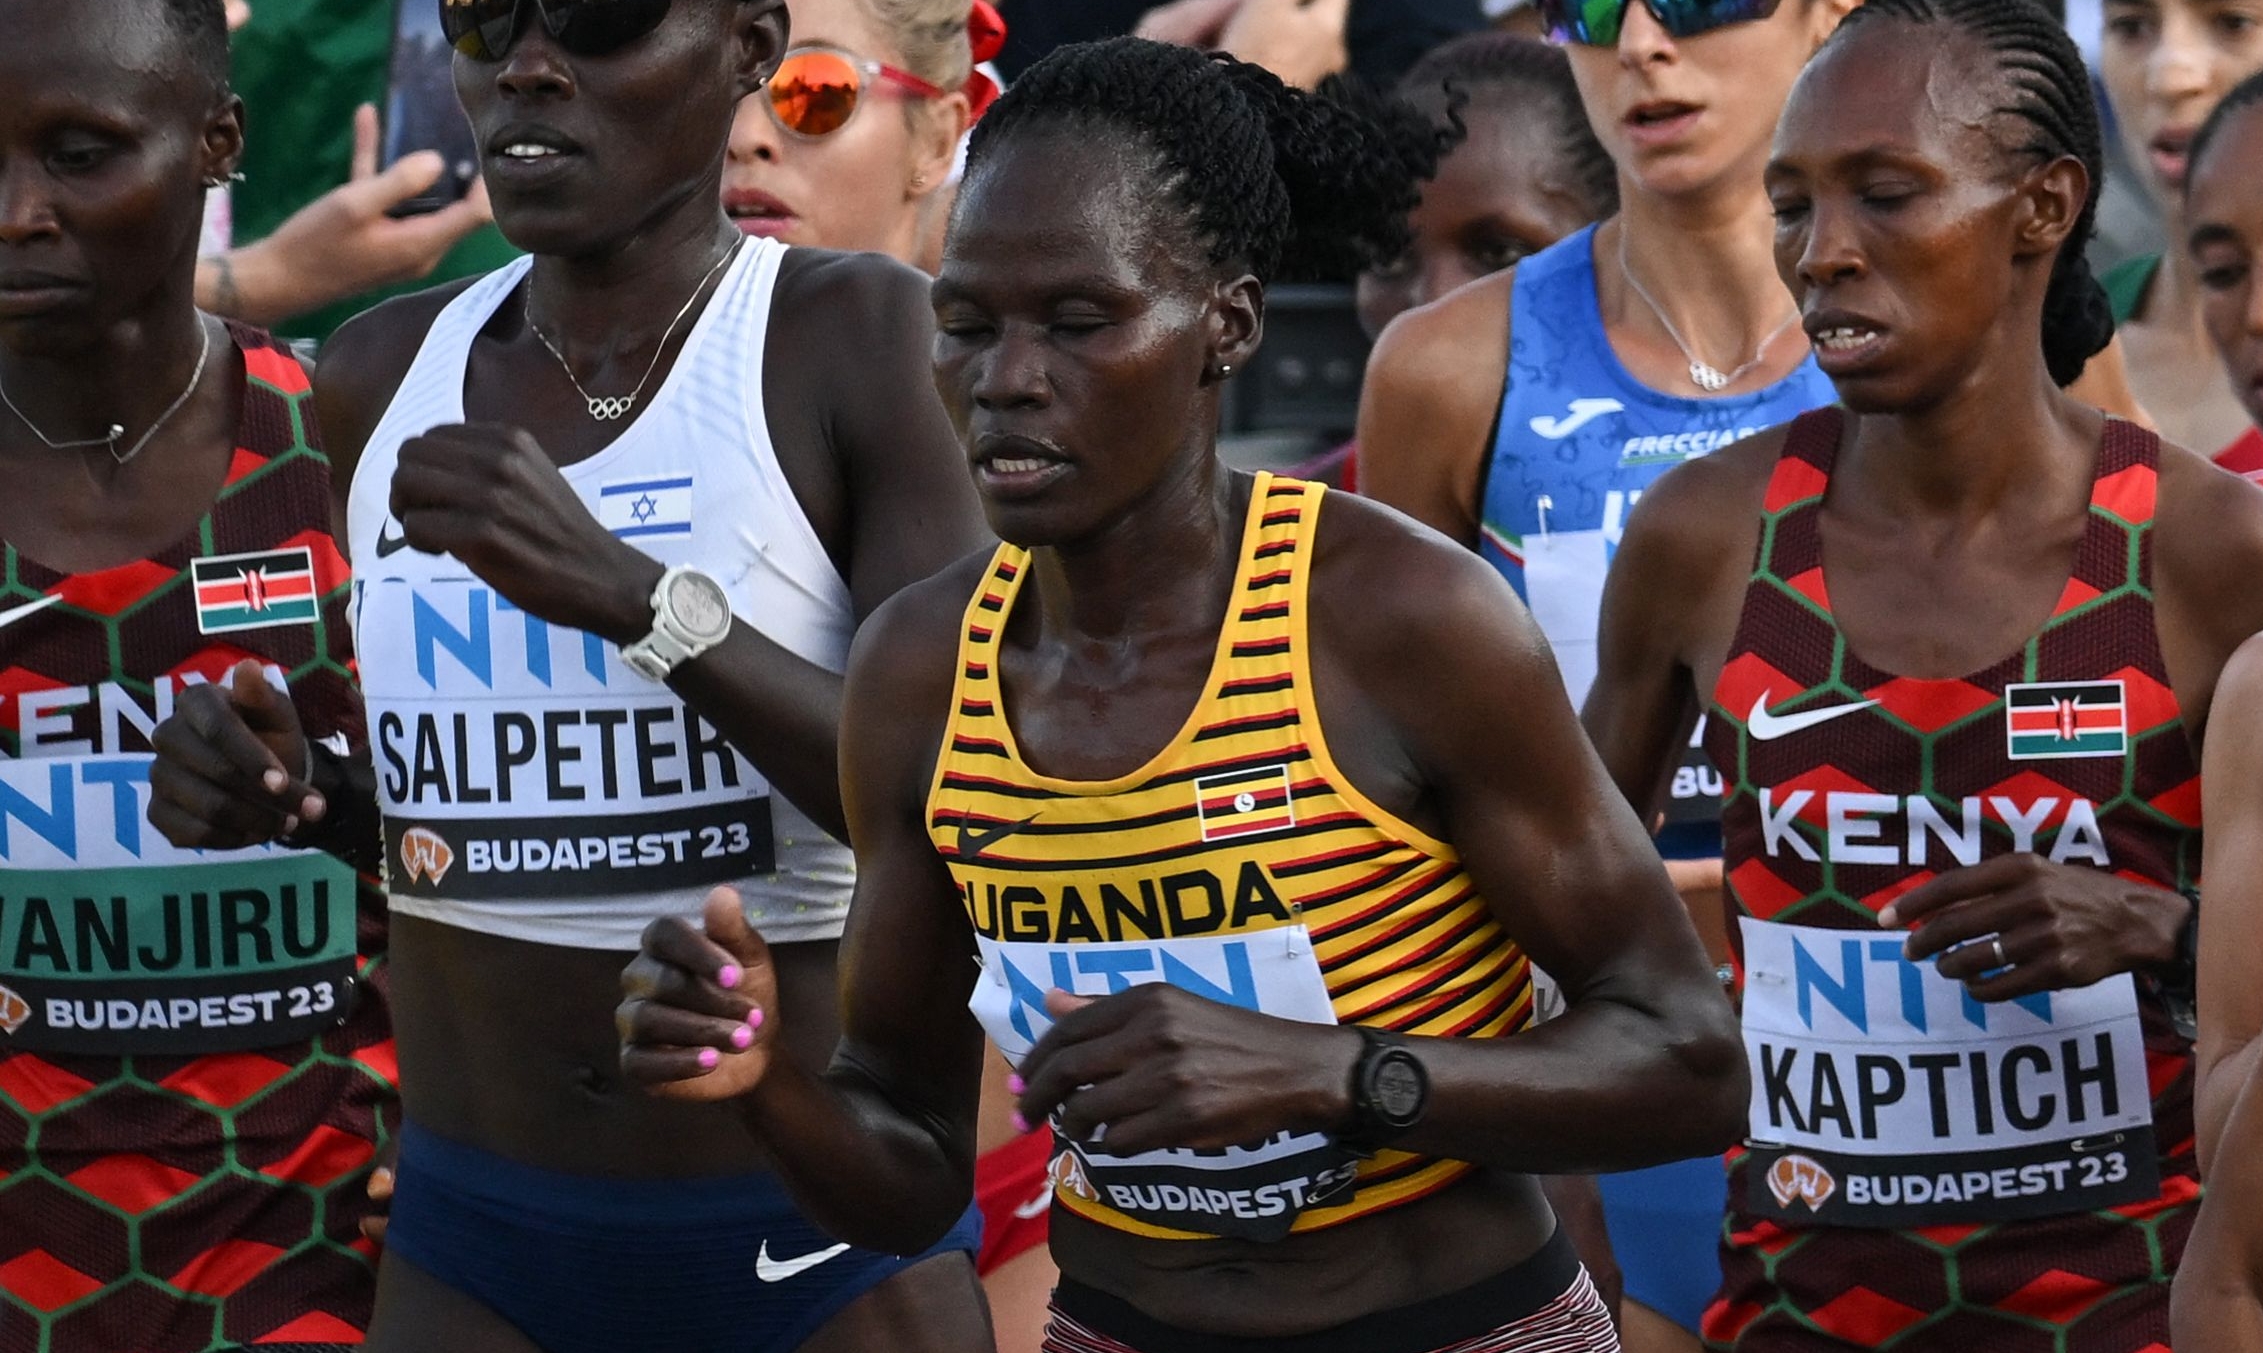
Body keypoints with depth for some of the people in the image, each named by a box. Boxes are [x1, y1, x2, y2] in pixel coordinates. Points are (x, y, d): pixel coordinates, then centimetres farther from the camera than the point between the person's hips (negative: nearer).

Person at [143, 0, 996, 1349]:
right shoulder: (384, 376, 5)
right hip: (470, 1245, 4)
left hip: (817, 1234, -4)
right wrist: (294, 783, -4)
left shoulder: (854, 333, -10)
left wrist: (631, 595, -27)